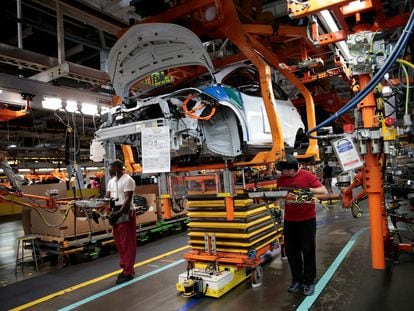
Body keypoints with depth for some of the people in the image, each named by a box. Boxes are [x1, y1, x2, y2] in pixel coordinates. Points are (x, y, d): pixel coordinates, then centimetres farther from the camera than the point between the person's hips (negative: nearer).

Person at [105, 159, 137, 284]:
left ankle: (128, 272, 7)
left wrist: (120, 212, -26)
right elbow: (106, 197, 12)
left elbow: (128, 199, -19)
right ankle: (126, 267, 27)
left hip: (126, 214, -9)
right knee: (119, 242, 14)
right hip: (116, 213, 9)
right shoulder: (111, 181, 14)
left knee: (127, 243, -2)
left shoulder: (127, 180, -13)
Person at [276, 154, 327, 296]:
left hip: (307, 220, -4)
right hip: (289, 221, 4)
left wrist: (309, 189, -30)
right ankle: (297, 280, 28)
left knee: (308, 251, 7)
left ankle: (309, 282, 23)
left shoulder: (308, 176, -13)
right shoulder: (281, 179, 0)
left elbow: (324, 191, -16)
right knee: (291, 251, 11)